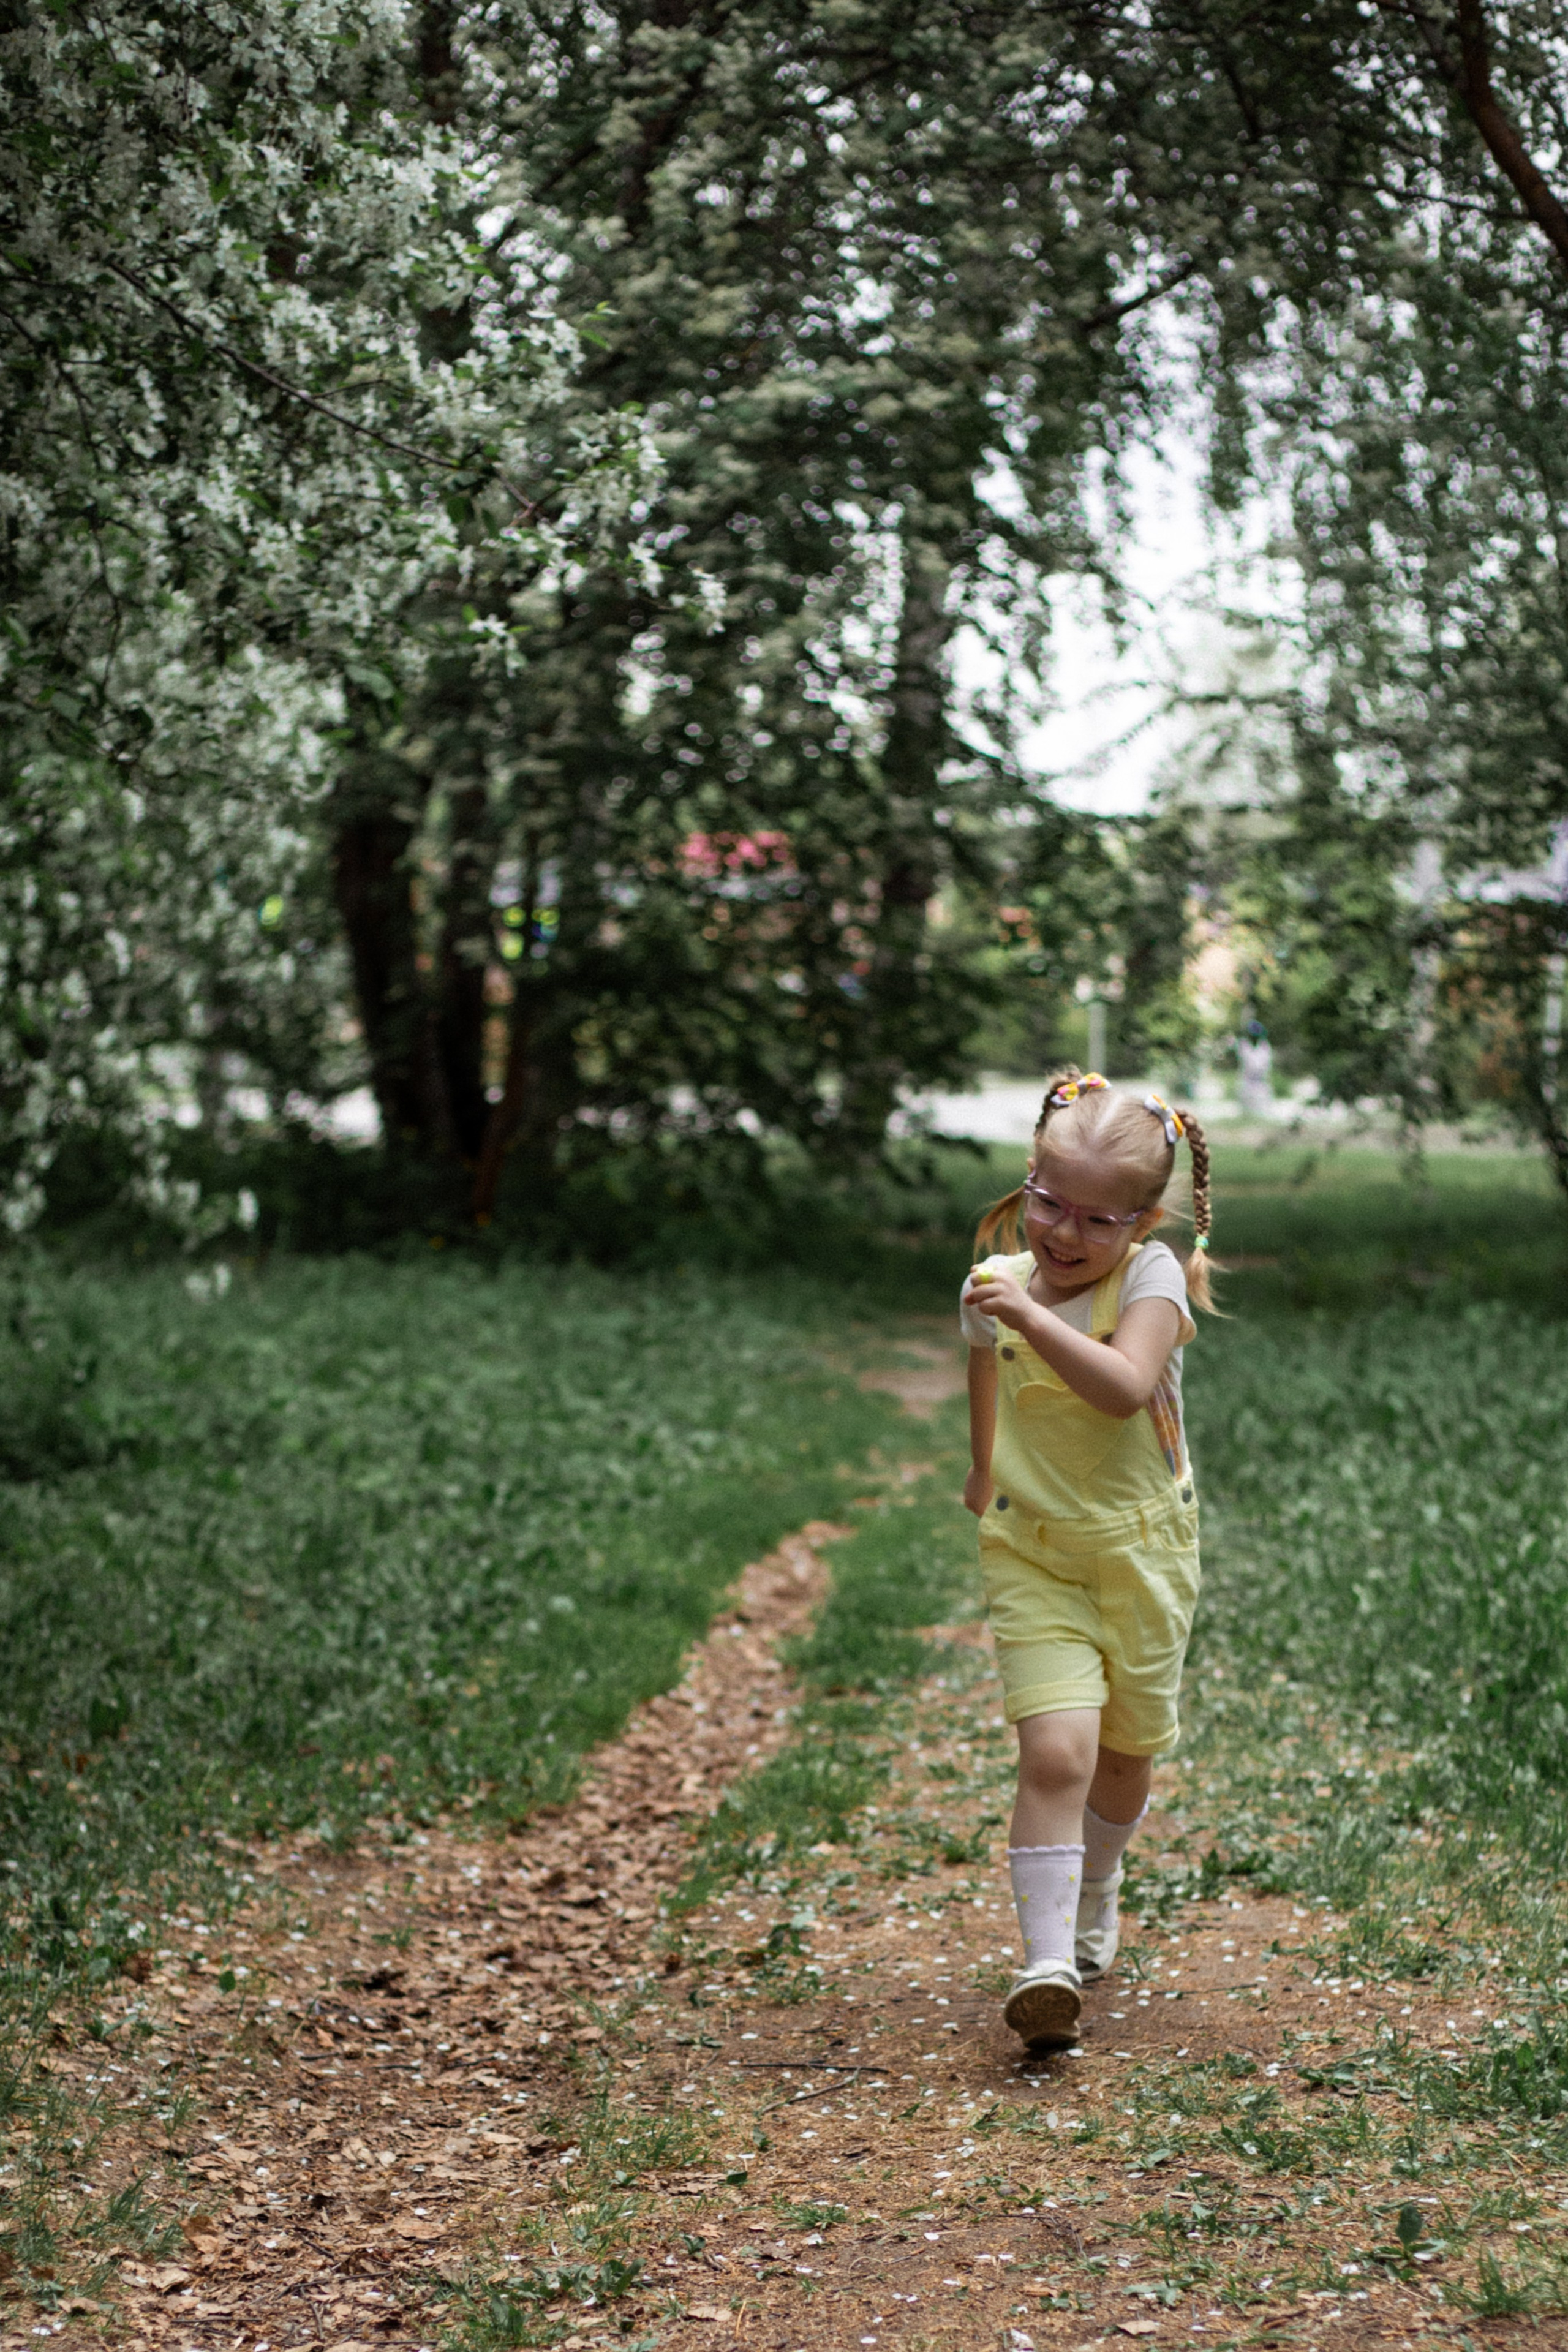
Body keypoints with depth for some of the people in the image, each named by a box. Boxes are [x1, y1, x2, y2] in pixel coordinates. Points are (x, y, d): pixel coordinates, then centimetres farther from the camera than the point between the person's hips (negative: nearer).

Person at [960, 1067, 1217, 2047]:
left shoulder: (1152, 1277, -13)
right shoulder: (999, 1282, -2)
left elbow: (1125, 1387, -32)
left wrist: (1030, 1317, -39)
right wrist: (986, 1472, 36)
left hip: (1144, 1554, 0)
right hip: (1032, 1556, 1)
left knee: (1124, 1756, 15)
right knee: (1056, 1751, -17)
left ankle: (1096, 1890, 45)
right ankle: (1047, 1962, -18)